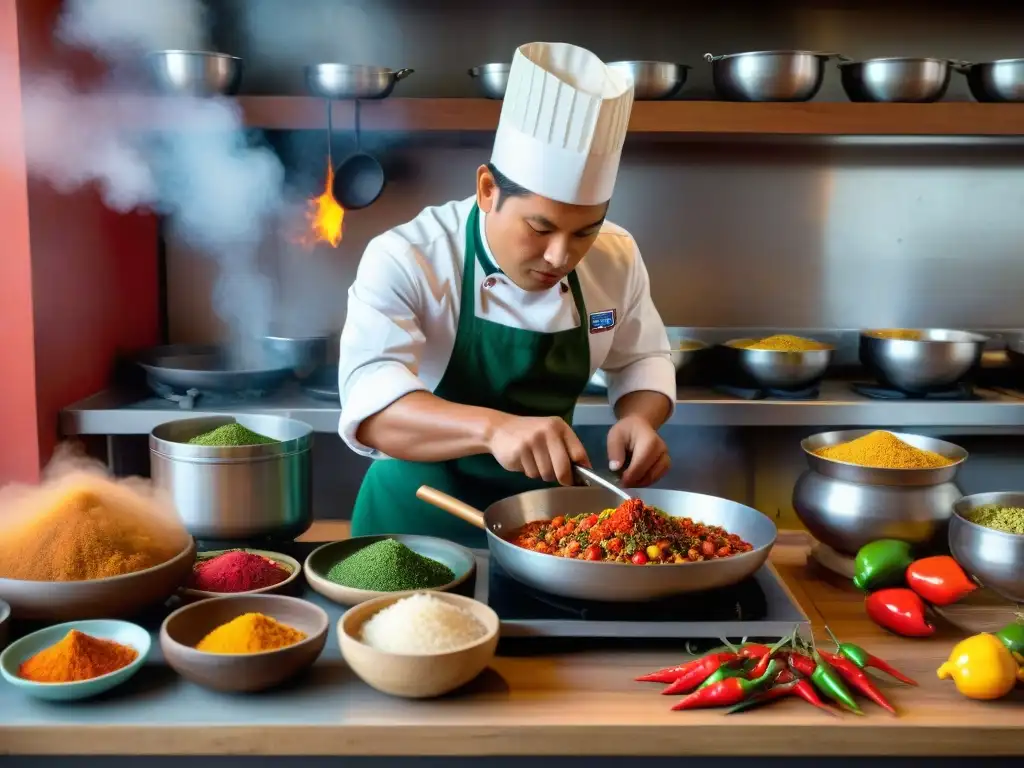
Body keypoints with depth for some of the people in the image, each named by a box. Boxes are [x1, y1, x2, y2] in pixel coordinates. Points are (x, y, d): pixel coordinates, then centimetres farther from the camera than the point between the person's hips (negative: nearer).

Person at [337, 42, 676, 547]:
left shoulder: (616, 257, -4)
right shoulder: (406, 260, -18)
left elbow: (640, 360, 9)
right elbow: (371, 399, -31)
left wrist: (641, 419, -13)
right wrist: (493, 427, -47)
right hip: (419, 521, -3)